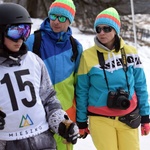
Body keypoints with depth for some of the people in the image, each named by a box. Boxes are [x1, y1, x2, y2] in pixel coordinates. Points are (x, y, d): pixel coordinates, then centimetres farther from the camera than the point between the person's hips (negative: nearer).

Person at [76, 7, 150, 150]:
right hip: (100, 119, -2)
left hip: (128, 117, 2)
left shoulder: (130, 53, 0)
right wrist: (81, 121, 5)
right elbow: (82, 91, 2)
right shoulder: (88, 56, -6)